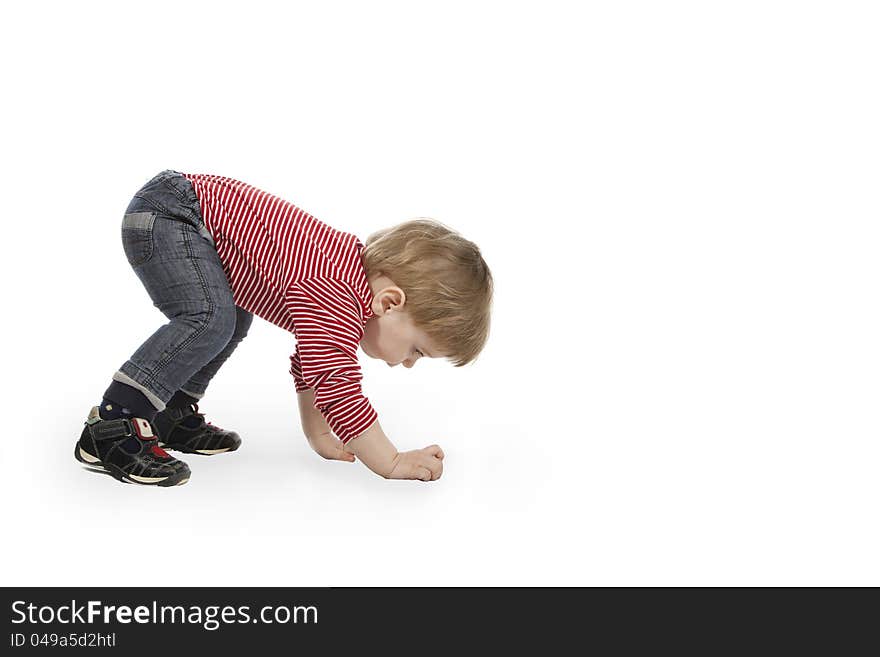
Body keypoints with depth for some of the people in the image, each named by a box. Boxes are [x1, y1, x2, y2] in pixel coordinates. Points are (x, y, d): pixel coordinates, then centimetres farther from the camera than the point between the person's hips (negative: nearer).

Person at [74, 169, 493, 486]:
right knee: (211, 320, -26)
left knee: (233, 322, 20)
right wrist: (393, 463, -20)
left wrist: (320, 436, 18)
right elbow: (337, 387, -28)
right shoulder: (334, 299, -27)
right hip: (163, 213, -10)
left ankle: (171, 413, 30)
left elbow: (313, 367, 19)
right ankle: (111, 426, -21)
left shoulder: (357, 268, 6)